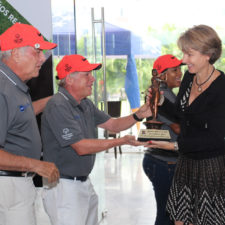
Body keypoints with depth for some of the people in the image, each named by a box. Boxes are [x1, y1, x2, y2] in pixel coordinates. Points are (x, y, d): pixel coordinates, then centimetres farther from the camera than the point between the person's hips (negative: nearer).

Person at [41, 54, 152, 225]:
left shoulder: (85, 104, 10)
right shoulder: (58, 106, -19)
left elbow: (112, 124, 15)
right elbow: (81, 147, -22)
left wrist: (138, 115, -3)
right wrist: (122, 141, -20)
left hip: (84, 182, 9)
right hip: (64, 185, -9)